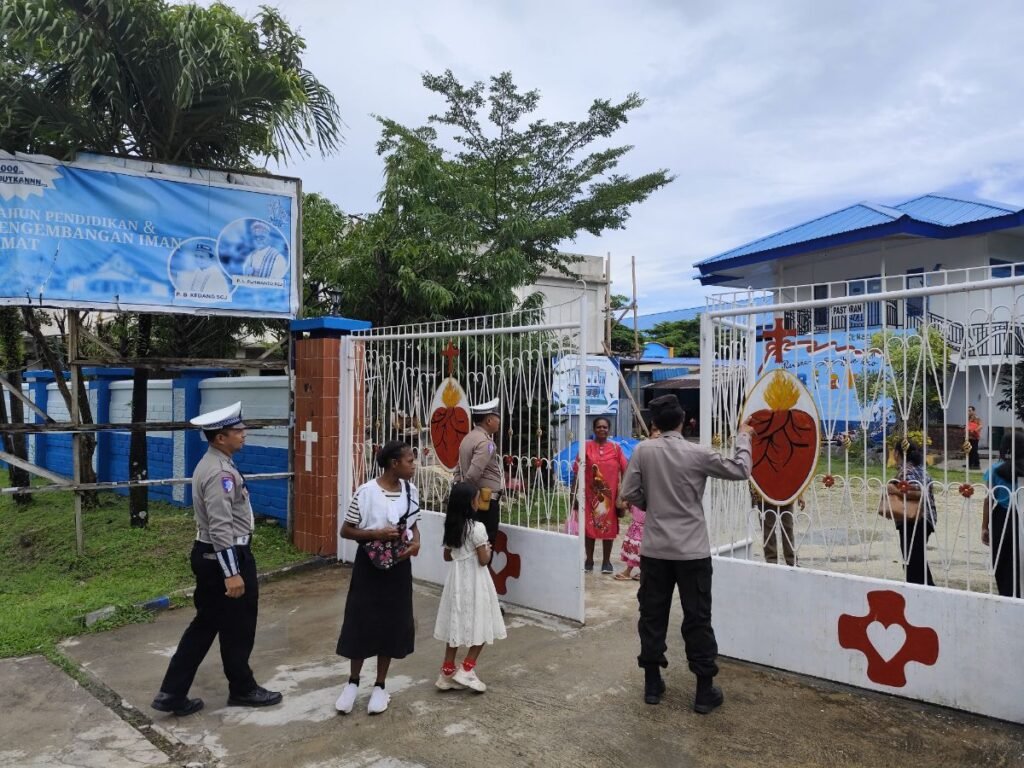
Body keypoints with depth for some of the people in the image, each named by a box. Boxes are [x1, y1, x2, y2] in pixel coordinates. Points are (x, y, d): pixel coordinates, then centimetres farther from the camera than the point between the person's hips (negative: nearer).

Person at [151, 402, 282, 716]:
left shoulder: (211, 465, 11)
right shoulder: (220, 472, -22)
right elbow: (221, 527, -26)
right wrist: (232, 572, -25)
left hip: (208, 555, 10)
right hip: (225, 556, -10)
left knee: (205, 625, 16)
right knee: (238, 628, 8)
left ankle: (172, 693, 20)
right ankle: (243, 690, 26)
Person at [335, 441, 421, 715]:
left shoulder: (411, 491, -1)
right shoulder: (366, 492, -14)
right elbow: (346, 530, -8)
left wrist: (416, 542, -8)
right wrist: (376, 533, -22)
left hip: (398, 566, 4)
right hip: (369, 565, -4)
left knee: (393, 625, 9)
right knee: (361, 622, 5)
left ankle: (380, 686, 26)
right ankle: (352, 682, 28)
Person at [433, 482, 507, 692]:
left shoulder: (450, 527, 4)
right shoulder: (477, 527, -17)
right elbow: (483, 560, -15)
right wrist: (488, 550, 4)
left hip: (456, 580, 7)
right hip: (474, 582, -7)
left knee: (456, 624, 13)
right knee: (480, 626, 6)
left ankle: (447, 672, 17)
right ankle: (466, 670, 2)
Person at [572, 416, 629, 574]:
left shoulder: (616, 448, 2)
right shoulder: (586, 447, -2)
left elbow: (624, 471, 3)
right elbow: (577, 471, -1)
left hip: (610, 493, 1)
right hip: (590, 493, -1)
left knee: (609, 527, 7)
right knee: (589, 526, 7)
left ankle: (606, 561, 19)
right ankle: (589, 560, 19)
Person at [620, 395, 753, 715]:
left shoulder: (643, 450, -4)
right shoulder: (698, 453, -9)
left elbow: (629, 494, -3)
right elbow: (741, 471, 2)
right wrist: (743, 438, 16)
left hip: (654, 549, 2)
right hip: (692, 551, -2)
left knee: (652, 615, 11)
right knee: (697, 619, 6)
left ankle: (652, 683, 21)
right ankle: (705, 690, 13)